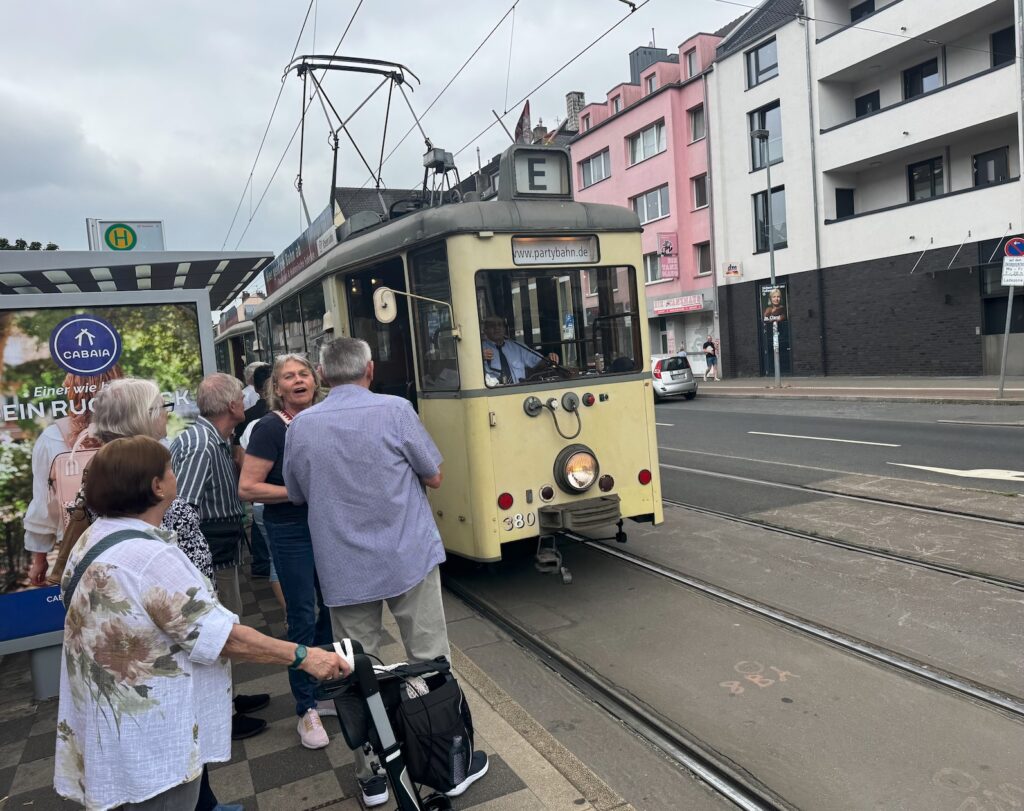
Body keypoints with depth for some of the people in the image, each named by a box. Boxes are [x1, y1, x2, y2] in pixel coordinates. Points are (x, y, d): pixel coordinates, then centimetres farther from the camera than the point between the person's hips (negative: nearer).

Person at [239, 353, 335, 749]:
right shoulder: (270, 427, -12)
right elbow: (247, 488, -17)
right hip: (291, 534, -6)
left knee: (332, 610, 15)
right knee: (302, 617, 0)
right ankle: (306, 710, 15)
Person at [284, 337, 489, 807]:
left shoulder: (301, 426, -1)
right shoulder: (394, 411, -11)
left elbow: (297, 495, 12)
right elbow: (433, 476, -2)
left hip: (344, 571, 3)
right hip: (408, 560, -2)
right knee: (430, 662, 10)